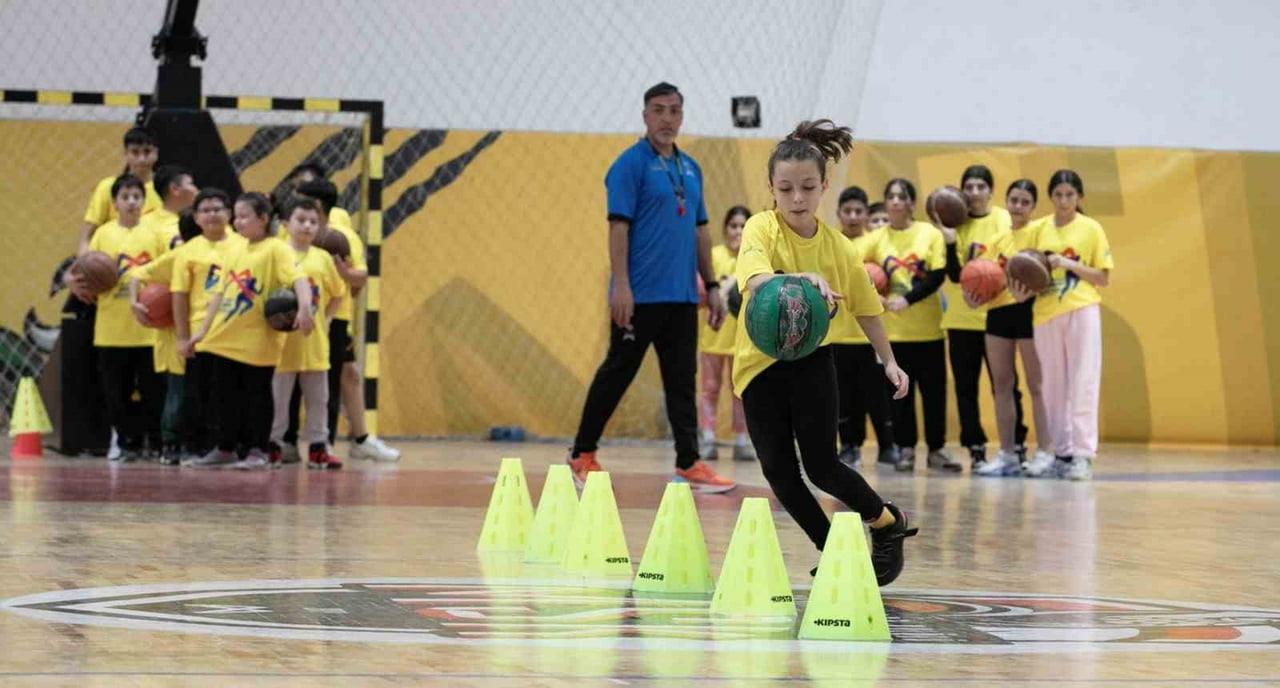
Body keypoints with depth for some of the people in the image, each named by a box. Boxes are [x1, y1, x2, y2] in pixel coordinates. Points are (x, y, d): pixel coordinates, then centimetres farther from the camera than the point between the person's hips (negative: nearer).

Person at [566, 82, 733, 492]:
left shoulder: (690, 168, 15)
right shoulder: (632, 163, -6)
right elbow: (618, 225, -12)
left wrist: (711, 286, 14)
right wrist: (621, 285, -19)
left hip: (682, 296, 6)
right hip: (641, 296, -6)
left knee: (682, 381, 5)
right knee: (617, 374, 0)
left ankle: (689, 464, 6)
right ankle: (582, 457, 10)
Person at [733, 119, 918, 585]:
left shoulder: (839, 249, -7)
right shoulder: (761, 228, -14)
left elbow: (866, 309, 9)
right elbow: (755, 280, -35)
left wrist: (889, 362, 14)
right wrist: (798, 280, -52)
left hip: (811, 359, 0)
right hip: (759, 362, 0)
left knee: (821, 465, -7)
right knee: (778, 469, -2)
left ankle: (888, 521, 19)